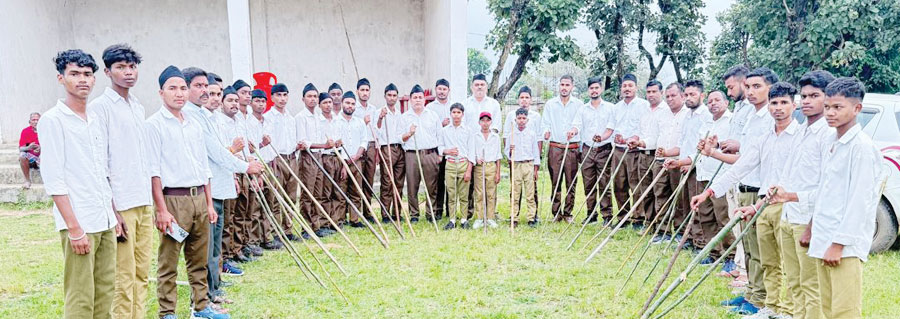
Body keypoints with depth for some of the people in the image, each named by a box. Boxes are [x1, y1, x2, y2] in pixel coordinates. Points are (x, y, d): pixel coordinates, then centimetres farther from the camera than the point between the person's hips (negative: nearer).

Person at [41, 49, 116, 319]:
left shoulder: (95, 121, 15)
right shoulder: (53, 120, -6)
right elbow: (53, 179, -11)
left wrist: (114, 216, 15)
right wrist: (74, 228, -15)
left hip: (105, 223, 7)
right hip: (79, 225, -7)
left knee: (105, 292, 10)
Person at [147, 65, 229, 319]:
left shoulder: (195, 125, 15)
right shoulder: (154, 124, -4)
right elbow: (154, 170, -9)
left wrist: (209, 203, 15)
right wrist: (162, 209, -14)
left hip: (199, 197, 6)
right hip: (173, 199, -6)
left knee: (199, 259, 13)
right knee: (168, 262, 0)